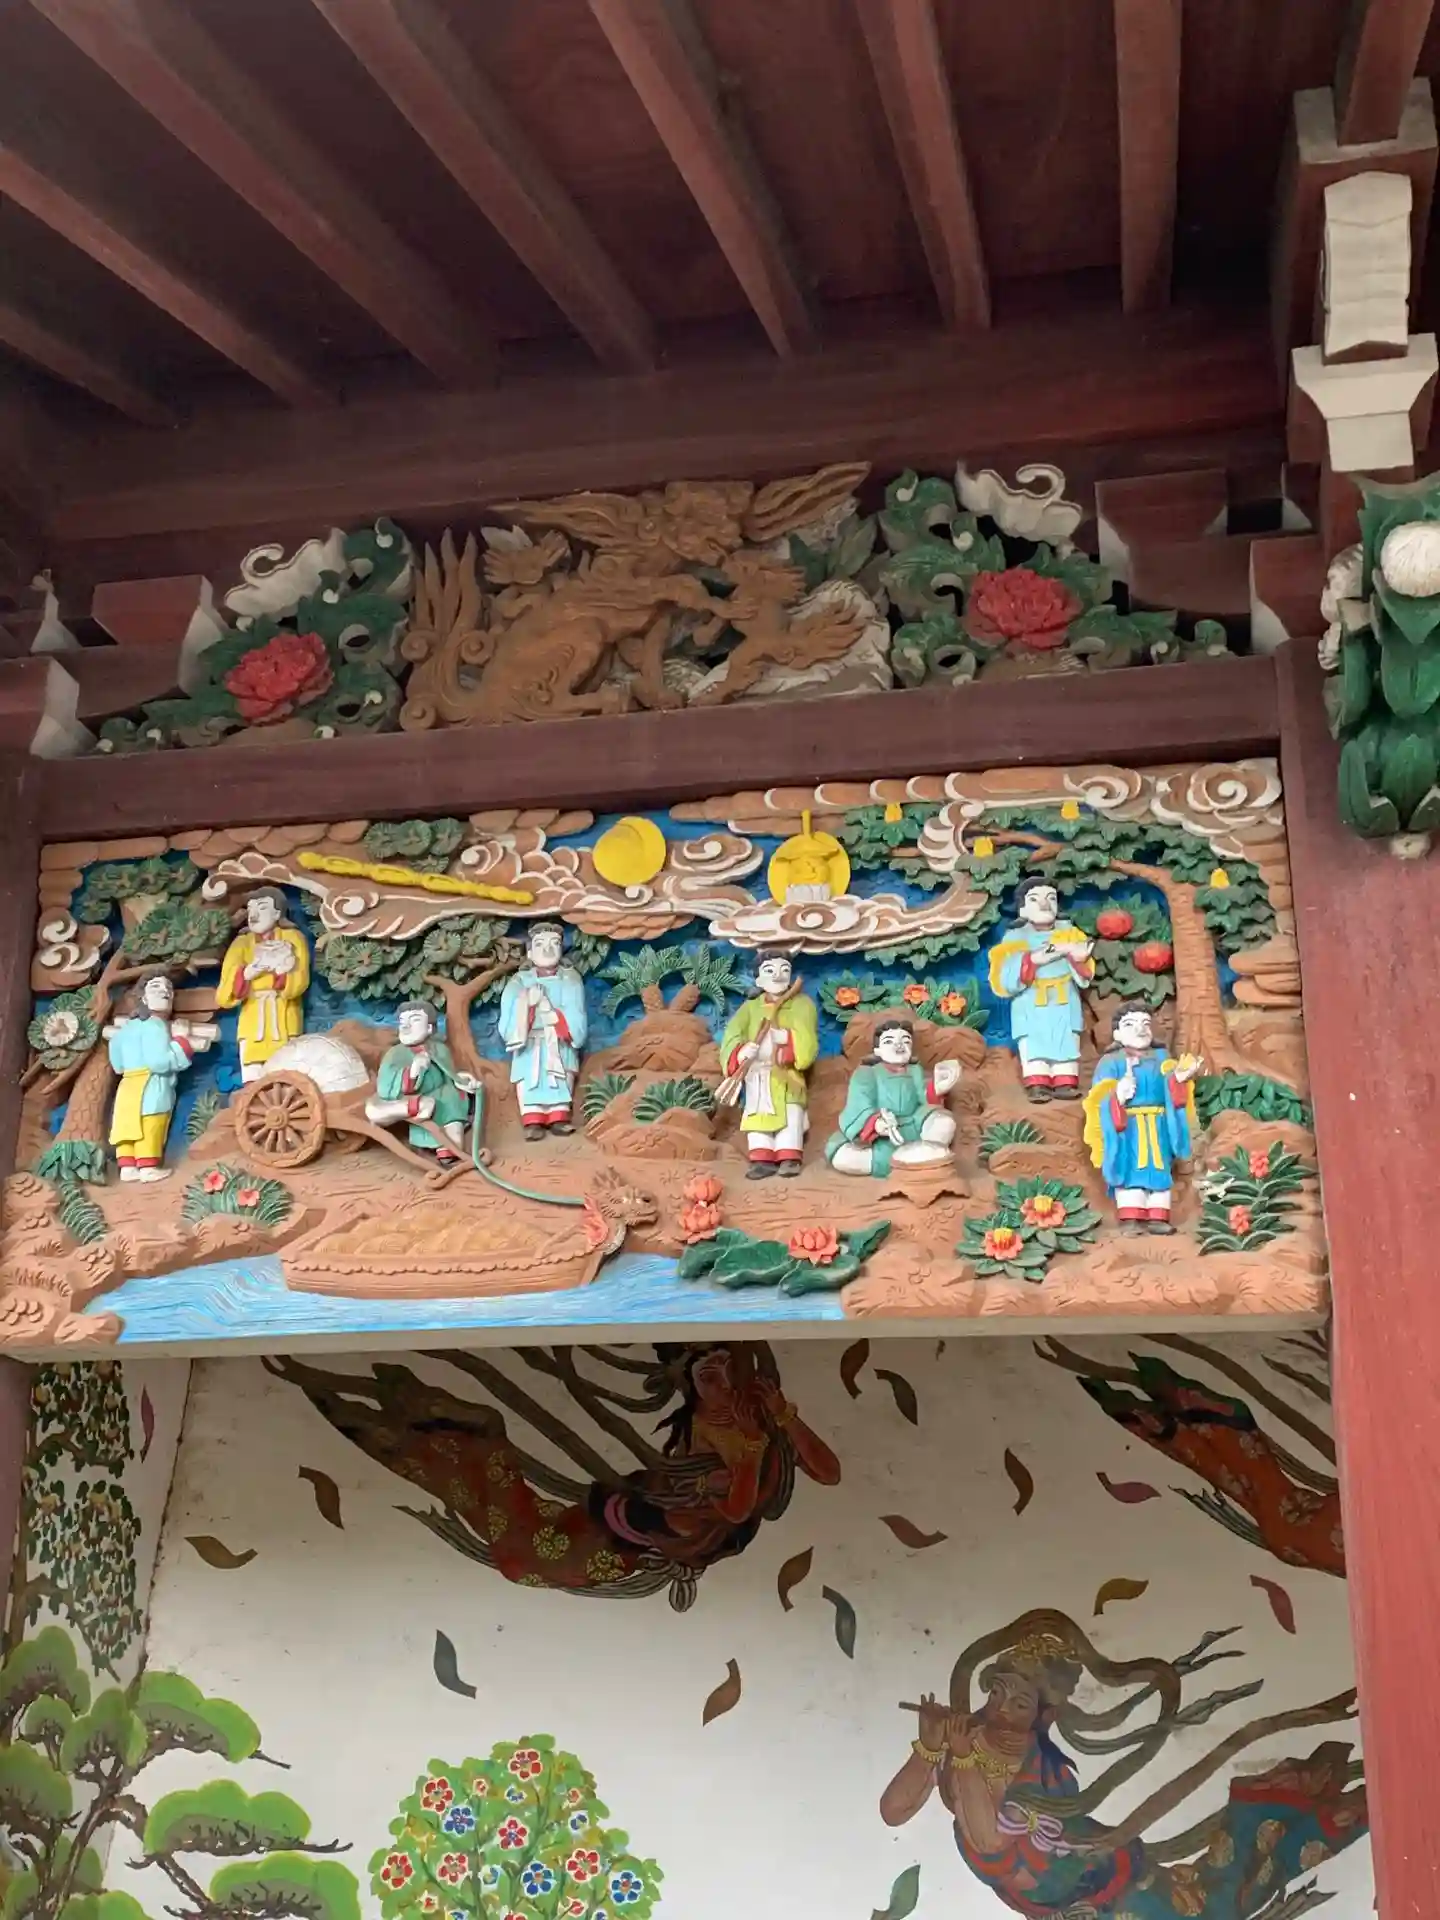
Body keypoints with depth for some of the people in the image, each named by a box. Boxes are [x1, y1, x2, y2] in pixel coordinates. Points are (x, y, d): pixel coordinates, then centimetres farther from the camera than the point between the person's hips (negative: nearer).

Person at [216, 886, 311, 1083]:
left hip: (284, 1029, -1)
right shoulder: (242, 943, 9)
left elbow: (299, 982, -10)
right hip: (252, 1029, 2)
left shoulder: (292, 938, 6)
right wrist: (251, 970, -19)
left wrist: (277, 970, -28)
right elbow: (223, 996, -4)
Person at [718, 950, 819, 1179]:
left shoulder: (801, 1004, 6)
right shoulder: (751, 1006, 11)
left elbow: (805, 1040, -8)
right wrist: (744, 1052, -24)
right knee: (757, 1114, -5)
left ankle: (789, 1159, -12)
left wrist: (784, 1037, -25)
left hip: (786, 1074, -2)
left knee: (790, 1114, -12)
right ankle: (762, 1160, -6)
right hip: (757, 1074, 2)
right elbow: (732, 1036, -4)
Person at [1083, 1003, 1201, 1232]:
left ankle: (1158, 1219, 5)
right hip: (1127, 1129, -4)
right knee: (1129, 1171, -9)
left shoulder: (1160, 1060, 12)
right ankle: (1130, 1219, -8)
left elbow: (1170, 1092, 3)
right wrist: (1117, 1096, -30)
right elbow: (1103, 1100, -9)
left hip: (1157, 1129, 4)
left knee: (1159, 1170, 2)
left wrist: (1179, 1078, -17)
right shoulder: (1111, 1062, -1)